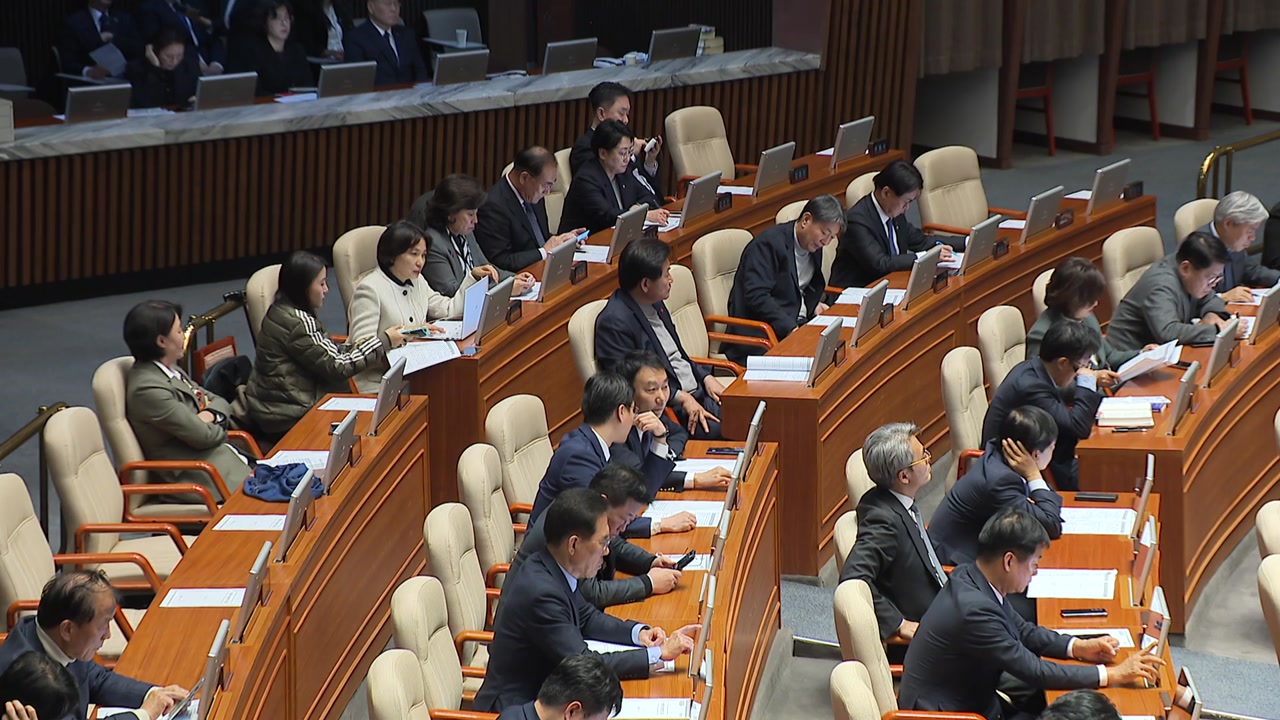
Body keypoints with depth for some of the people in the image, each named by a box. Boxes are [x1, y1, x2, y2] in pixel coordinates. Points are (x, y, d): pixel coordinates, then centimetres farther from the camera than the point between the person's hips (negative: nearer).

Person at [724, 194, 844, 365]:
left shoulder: (814, 246, 12)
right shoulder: (769, 243, -13)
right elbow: (757, 297, -22)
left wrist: (814, 305, 5)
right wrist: (791, 329, -28)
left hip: (797, 324, 9)